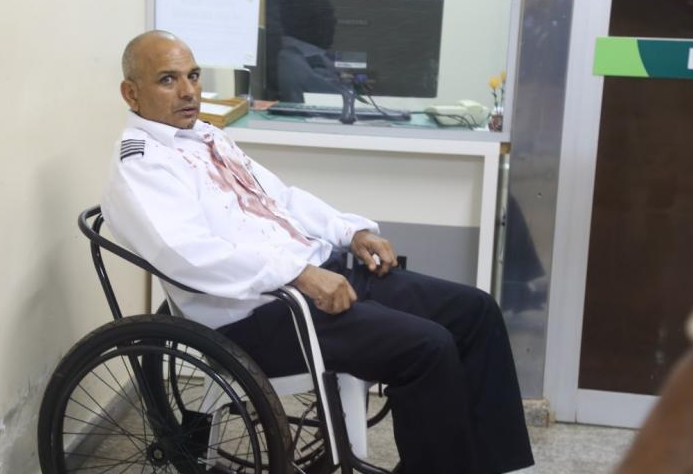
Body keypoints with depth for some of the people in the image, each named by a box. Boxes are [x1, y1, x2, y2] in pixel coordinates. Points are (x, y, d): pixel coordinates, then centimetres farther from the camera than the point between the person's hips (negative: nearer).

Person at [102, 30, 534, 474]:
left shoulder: (209, 137, 20)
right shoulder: (140, 167, -9)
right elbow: (190, 254, -26)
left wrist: (353, 231, 9)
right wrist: (300, 273, -30)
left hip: (323, 271, 10)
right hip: (259, 310, -9)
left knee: (475, 310, 1)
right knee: (427, 347, -25)